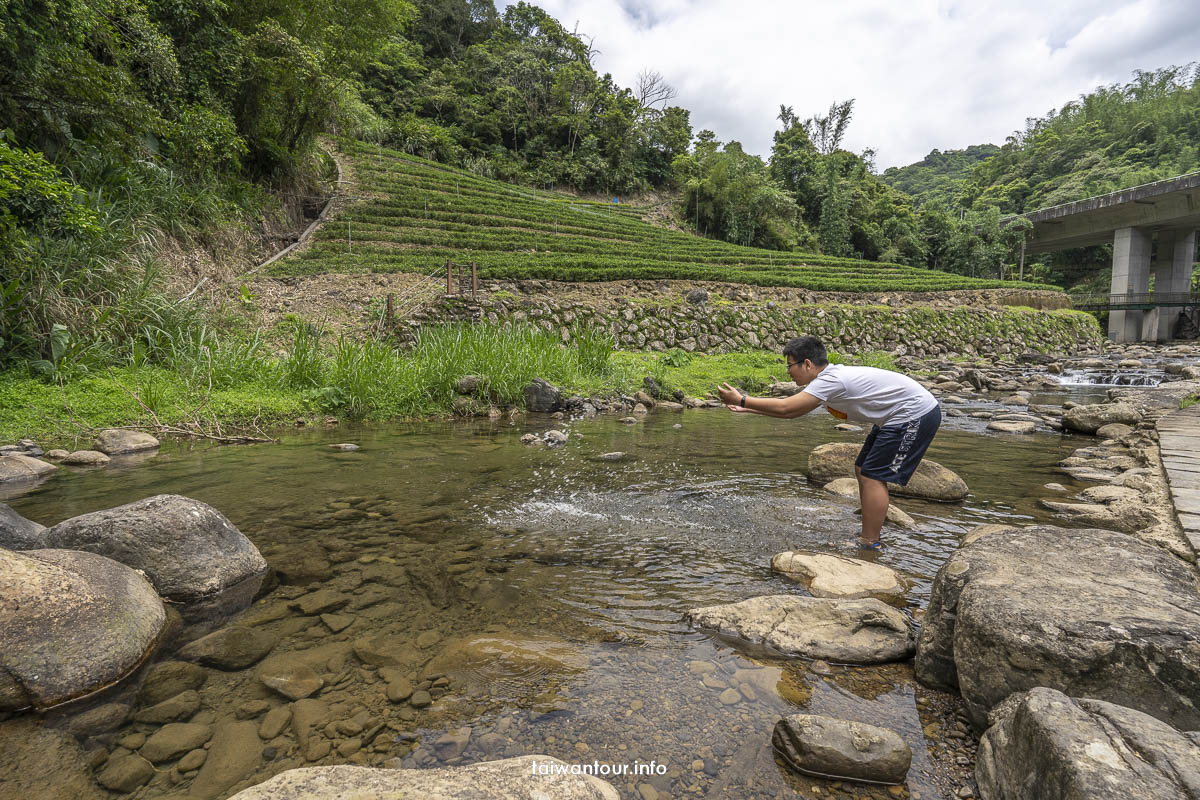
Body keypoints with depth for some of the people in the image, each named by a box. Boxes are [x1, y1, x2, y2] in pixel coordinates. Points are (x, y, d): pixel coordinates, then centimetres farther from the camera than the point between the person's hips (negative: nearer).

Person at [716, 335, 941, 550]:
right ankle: (869, 535, 19)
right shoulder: (828, 379, 5)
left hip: (917, 414, -10)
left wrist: (742, 400, -22)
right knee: (863, 470, 11)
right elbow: (791, 411, 11)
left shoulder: (832, 380, -25)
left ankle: (870, 545, -3)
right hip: (899, 416, 10)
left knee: (873, 476, -10)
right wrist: (749, 408, 8)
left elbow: (785, 408, -28)